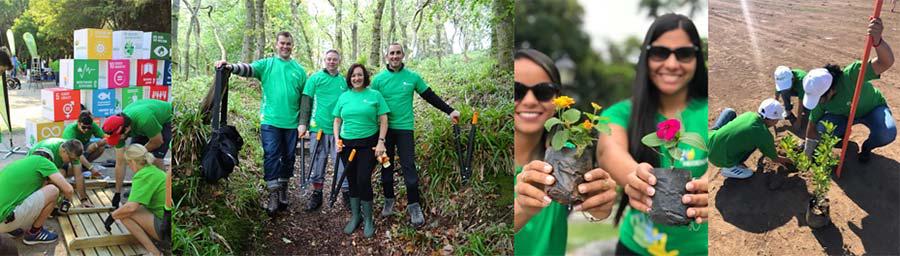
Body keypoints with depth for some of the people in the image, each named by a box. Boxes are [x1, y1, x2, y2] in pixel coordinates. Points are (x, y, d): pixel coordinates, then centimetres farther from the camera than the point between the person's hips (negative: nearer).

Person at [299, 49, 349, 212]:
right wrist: (303, 123, -7)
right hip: (318, 127, -1)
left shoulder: (344, 81, 10)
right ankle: (316, 195, 18)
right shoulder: (315, 78, 2)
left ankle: (347, 194, 11)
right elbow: (306, 101, 0)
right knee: (318, 163, 7)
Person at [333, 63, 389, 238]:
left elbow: (383, 120, -2)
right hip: (347, 144, 4)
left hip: (368, 144, -3)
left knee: (363, 180, -10)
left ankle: (368, 220, 6)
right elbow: (337, 120, 14)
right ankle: (355, 217, 24)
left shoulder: (375, 95, -1)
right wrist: (337, 140, 2)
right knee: (352, 181, 9)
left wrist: (381, 142, -10)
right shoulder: (344, 97, 9)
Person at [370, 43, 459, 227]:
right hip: (385, 128, 1)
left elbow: (430, 96, 6)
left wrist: (449, 111, 1)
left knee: (409, 166, -5)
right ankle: (389, 201, 26)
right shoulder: (378, 79, -1)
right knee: (386, 166, 11)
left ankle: (414, 206, 3)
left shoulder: (413, 77, 0)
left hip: (405, 128, -1)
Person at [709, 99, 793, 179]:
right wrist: (784, 160, 33)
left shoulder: (748, 114, 5)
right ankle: (730, 167, 3)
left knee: (729, 112, 20)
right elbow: (775, 159, 10)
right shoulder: (765, 136, -11)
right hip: (720, 160, -6)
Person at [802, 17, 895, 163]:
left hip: (873, 108, -3)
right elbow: (812, 125, -11)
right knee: (822, 128, -26)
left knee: (887, 133, -34)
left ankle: (868, 146, 3)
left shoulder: (850, 75, -40)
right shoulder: (820, 97, -25)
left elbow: (886, 63, -54)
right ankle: (842, 135, 12)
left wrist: (878, 41, -74)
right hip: (846, 115, 3)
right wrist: (808, 154, -5)